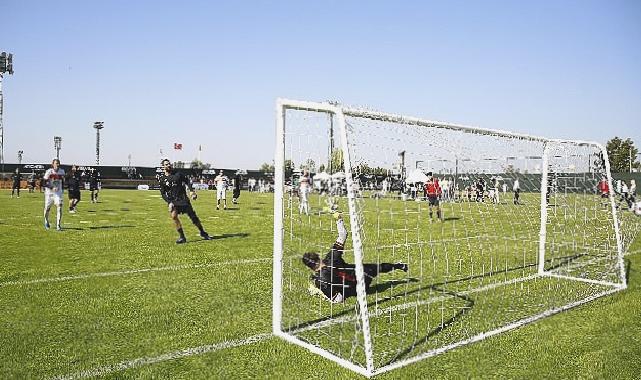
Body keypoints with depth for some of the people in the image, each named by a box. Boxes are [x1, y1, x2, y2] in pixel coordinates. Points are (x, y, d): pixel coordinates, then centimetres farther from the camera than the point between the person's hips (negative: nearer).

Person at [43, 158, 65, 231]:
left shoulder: (62, 171, 2)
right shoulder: (49, 172, -10)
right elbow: (44, 183, -11)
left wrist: (62, 189, 11)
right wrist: (52, 187, -22)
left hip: (58, 192, 2)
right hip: (49, 192, -2)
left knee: (59, 207, -13)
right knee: (47, 208, 8)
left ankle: (58, 225, -9)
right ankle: (46, 222, 35)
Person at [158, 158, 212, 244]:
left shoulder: (177, 174, 3)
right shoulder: (162, 179, 0)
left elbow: (187, 181, 10)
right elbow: (163, 193, 1)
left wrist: (191, 191, -5)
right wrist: (169, 202, -12)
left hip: (183, 199, 1)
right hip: (173, 201, -1)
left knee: (193, 216, 3)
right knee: (173, 216, -25)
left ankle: (203, 233, 23)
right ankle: (182, 237, -15)